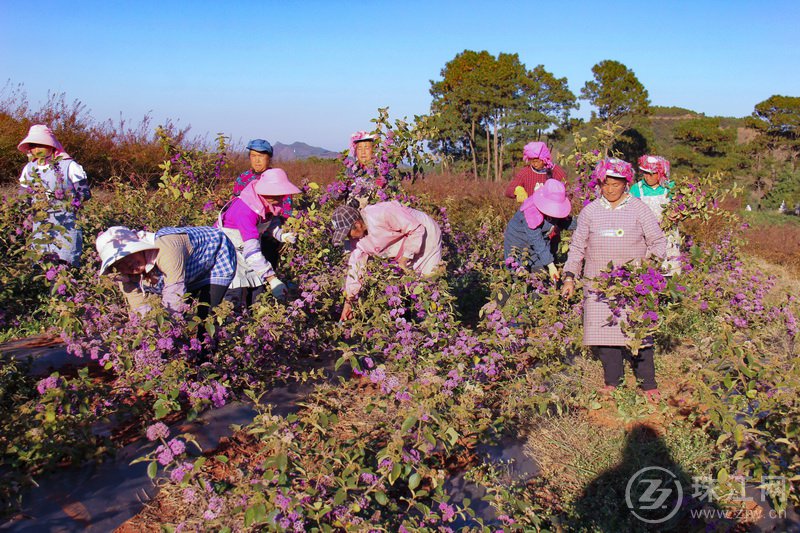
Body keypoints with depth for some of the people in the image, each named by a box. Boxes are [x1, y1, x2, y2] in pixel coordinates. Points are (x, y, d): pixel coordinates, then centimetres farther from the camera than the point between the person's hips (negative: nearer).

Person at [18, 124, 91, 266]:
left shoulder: (68, 165, -3)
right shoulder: (29, 169, 13)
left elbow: (85, 193, -3)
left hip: (66, 224, -5)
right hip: (40, 226, 5)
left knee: (68, 263, -8)